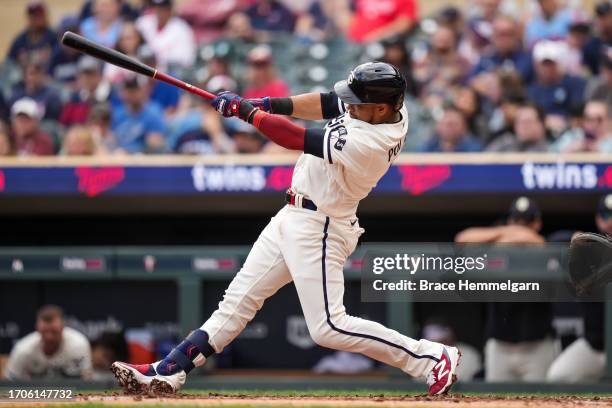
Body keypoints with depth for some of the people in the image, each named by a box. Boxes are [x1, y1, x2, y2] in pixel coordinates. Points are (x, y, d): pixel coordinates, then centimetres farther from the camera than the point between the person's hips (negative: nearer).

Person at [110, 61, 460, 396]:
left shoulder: (366, 142, -31)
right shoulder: (388, 105, -5)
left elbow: (293, 137, -26)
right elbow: (327, 104, 7)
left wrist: (245, 110, -13)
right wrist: (266, 104, -4)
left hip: (317, 229, -10)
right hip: (293, 218, 10)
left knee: (329, 328, -10)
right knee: (240, 298, 10)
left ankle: (433, 358, -2)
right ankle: (170, 371, 14)